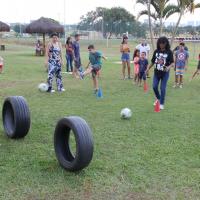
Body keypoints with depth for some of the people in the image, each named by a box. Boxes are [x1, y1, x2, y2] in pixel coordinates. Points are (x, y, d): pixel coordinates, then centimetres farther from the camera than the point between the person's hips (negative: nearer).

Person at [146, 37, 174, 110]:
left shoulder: (169, 52, -8)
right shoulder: (156, 51, 3)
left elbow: (172, 62, -10)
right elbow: (153, 61, 12)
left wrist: (168, 67, -29)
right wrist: (148, 68, 8)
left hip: (165, 73, -3)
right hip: (157, 72, 3)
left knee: (163, 88, -2)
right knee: (154, 86, 0)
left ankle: (161, 104, 13)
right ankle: (158, 98, 29)